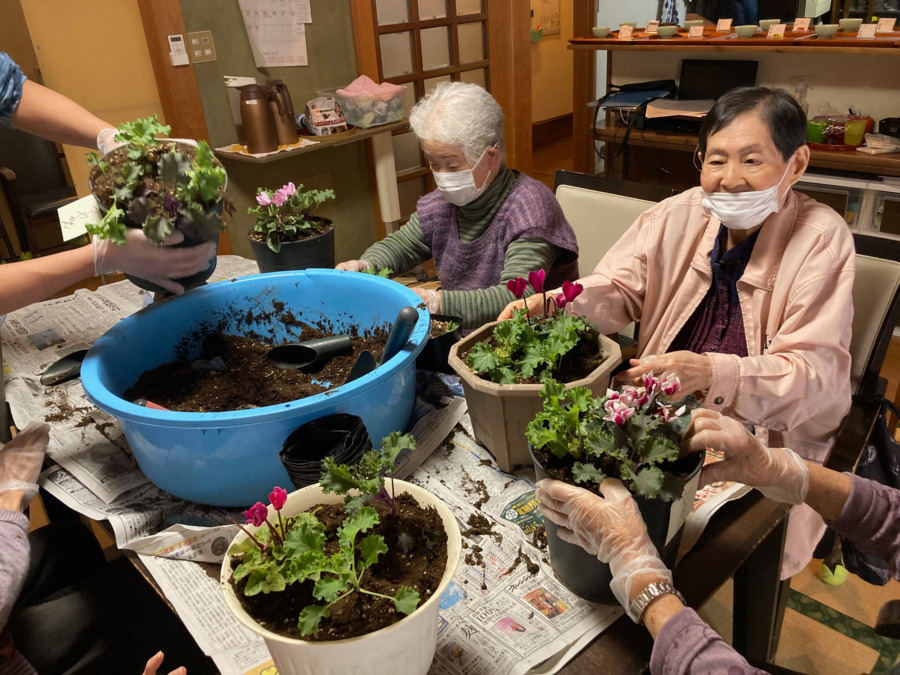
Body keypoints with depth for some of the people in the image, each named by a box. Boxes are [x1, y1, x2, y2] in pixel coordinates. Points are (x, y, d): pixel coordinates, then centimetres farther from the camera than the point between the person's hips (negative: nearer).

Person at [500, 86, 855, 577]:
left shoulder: (821, 238, -10)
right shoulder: (679, 216, 2)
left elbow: (815, 371, -18)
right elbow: (618, 290, -4)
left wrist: (713, 375, -37)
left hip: (767, 433, -3)